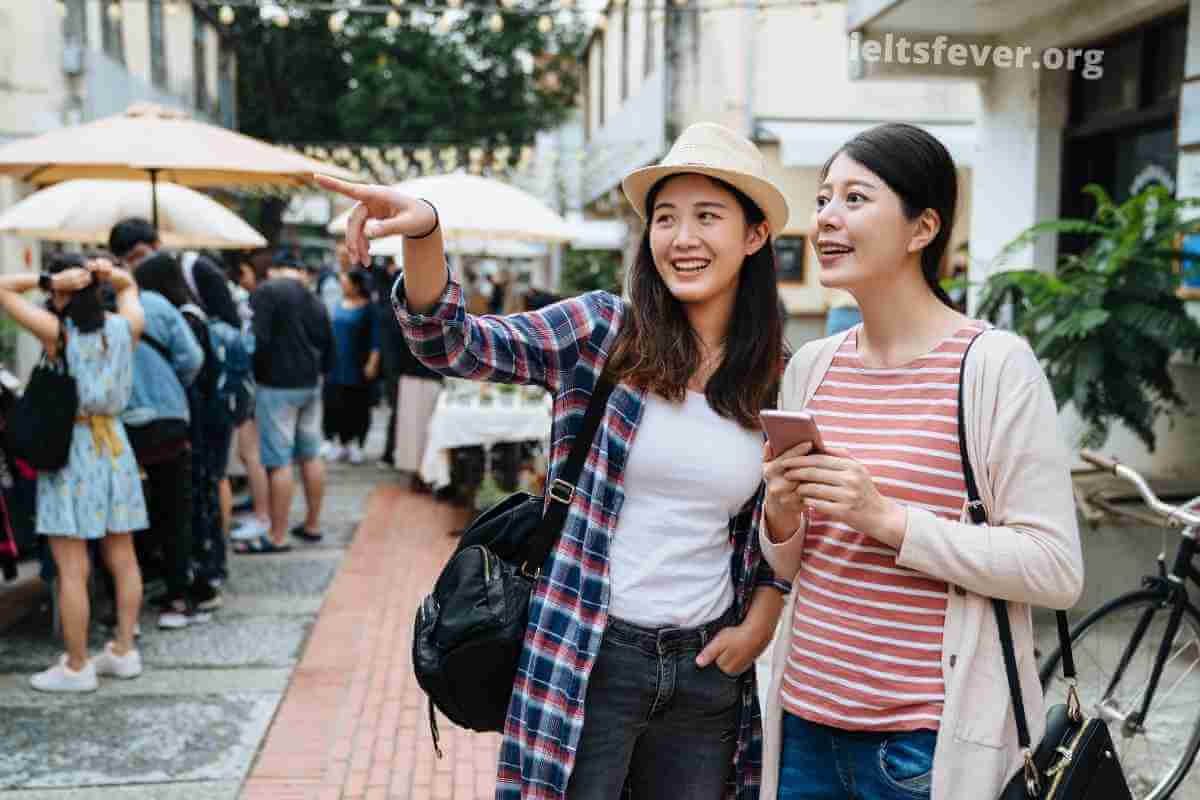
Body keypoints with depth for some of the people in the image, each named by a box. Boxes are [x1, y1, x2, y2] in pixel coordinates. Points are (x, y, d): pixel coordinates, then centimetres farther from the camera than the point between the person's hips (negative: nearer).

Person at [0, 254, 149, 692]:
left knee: (72, 569, 1)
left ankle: (76, 667, 8)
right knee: (122, 559, 11)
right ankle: (124, 652, 20)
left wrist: (50, 280, -13)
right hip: (113, 446, 6)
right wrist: (109, 273, 2)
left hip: (69, 449, -6)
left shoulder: (56, 330, -12)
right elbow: (130, 286, 22)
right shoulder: (125, 326, 1)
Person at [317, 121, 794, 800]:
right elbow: (456, 344, -16)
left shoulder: (780, 381, 3)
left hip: (707, 670, 3)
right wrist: (424, 233, -32)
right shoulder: (600, 333, -5)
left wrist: (759, 624, 3)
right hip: (588, 661, -3)